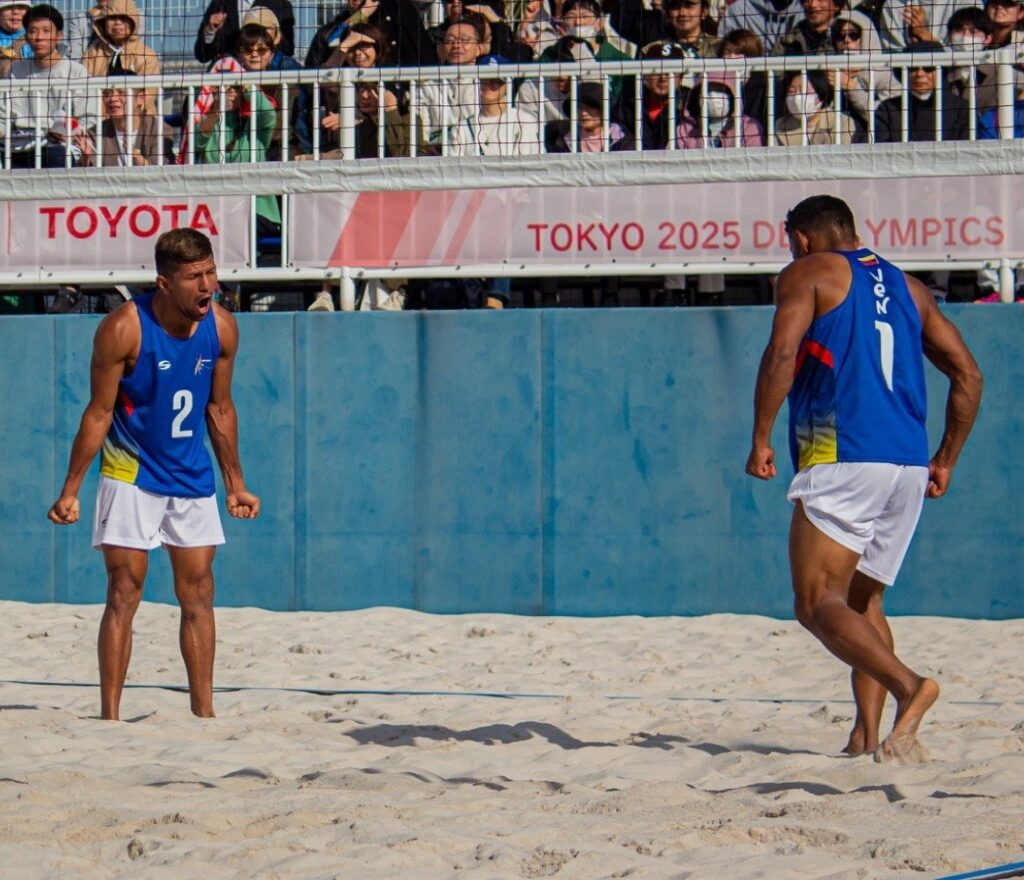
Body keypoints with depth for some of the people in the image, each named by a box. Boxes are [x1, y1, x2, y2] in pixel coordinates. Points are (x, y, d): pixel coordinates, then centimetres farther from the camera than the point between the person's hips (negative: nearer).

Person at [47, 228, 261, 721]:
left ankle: (204, 713, 9)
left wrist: (235, 484, 12)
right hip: (132, 473, -4)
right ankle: (109, 715, -1)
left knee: (198, 594, 4)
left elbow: (220, 409, 7)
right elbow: (99, 413, -12)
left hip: (192, 477, 4)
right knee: (124, 594, -4)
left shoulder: (222, 329, -6)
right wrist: (70, 491, -11)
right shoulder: (123, 330, -19)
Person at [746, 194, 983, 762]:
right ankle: (867, 737, 6)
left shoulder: (807, 274, 5)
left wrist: (760, 440, -6)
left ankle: (908, 685, -31)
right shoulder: (905, 287, 22)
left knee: (818, 604, -8)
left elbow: (781, 355, -12)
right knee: (862, 601, 18)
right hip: (908, 465, 7)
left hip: (842, 458, -7)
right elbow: (968, 376, 17)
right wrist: (946, 460, 22)